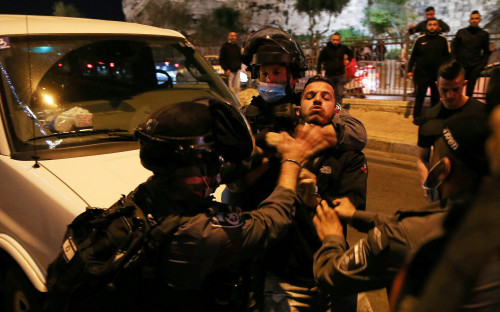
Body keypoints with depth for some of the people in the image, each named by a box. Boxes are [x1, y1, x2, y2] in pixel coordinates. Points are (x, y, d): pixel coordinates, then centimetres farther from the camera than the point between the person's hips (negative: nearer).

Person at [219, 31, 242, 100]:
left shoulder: (237, 47, 16)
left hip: (237, 70, 5)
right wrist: (226, 69, -13)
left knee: (237, 88, 3)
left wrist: (239, 67, 8)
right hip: (229, 71, -5)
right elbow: (221, 60, -3)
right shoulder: (225, 46, 0)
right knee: (229, 89, -4)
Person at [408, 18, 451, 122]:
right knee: (419, 96, 2)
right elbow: (413, 56, 8)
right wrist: (410, 70, 3)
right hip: (421, 73, -1)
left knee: (436, 96, 9)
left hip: (438, 74, 1)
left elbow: (447, 56, 9)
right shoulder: (420, 39, 3)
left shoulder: (442, 40, 4)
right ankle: (416, 116, 13)